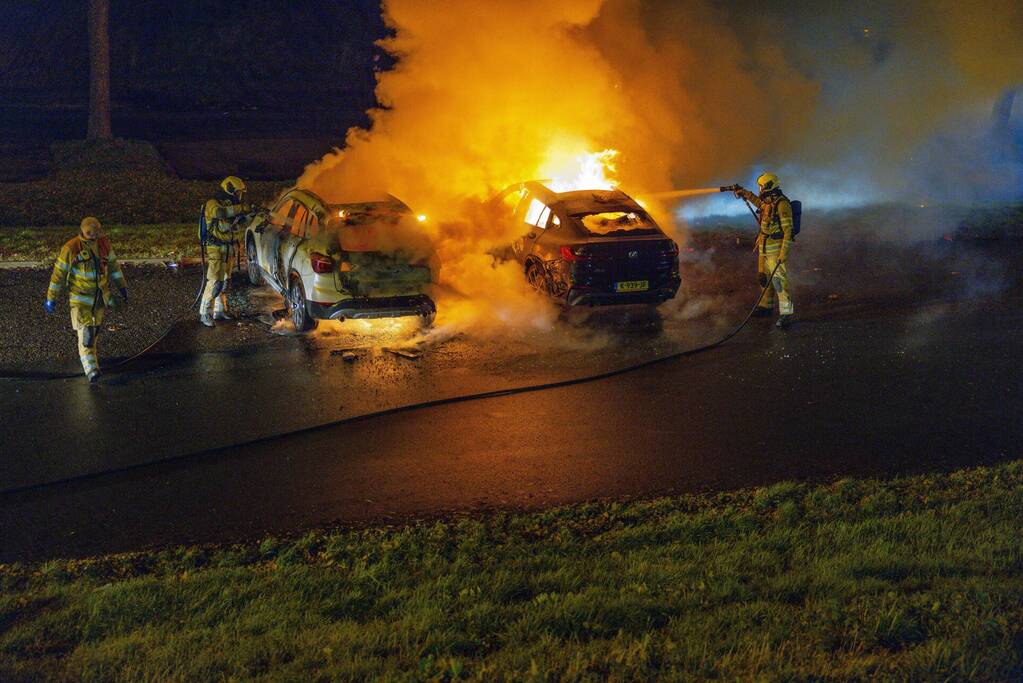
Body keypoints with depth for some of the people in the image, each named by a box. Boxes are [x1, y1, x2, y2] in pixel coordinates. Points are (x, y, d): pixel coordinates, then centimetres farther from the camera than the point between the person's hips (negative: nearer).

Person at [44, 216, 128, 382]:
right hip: (80, 297, -5)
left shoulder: (104, 243, -5)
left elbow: (113, 264, 8)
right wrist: (51, 299, -6)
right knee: (85, 332, -13)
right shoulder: (71, 248, -18)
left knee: (95, 328, 20)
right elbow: (59, 274, -11)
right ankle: (91, 369, -17)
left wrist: (122, 286, 8)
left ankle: (90, 352, 46)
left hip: (100, 296, 5)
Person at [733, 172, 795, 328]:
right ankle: (766, 306, 33)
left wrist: (784, 253, -26)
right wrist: (744, 193, 42)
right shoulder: (767, 202, 9)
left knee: (779, 279, -14)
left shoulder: (782, 204, -19)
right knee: (764, 278, 18)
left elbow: (788, 230, -22)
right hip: (764, 248, 10)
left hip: (776, 248, -10)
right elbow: (758, 202, 37)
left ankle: (786, 314, -16)